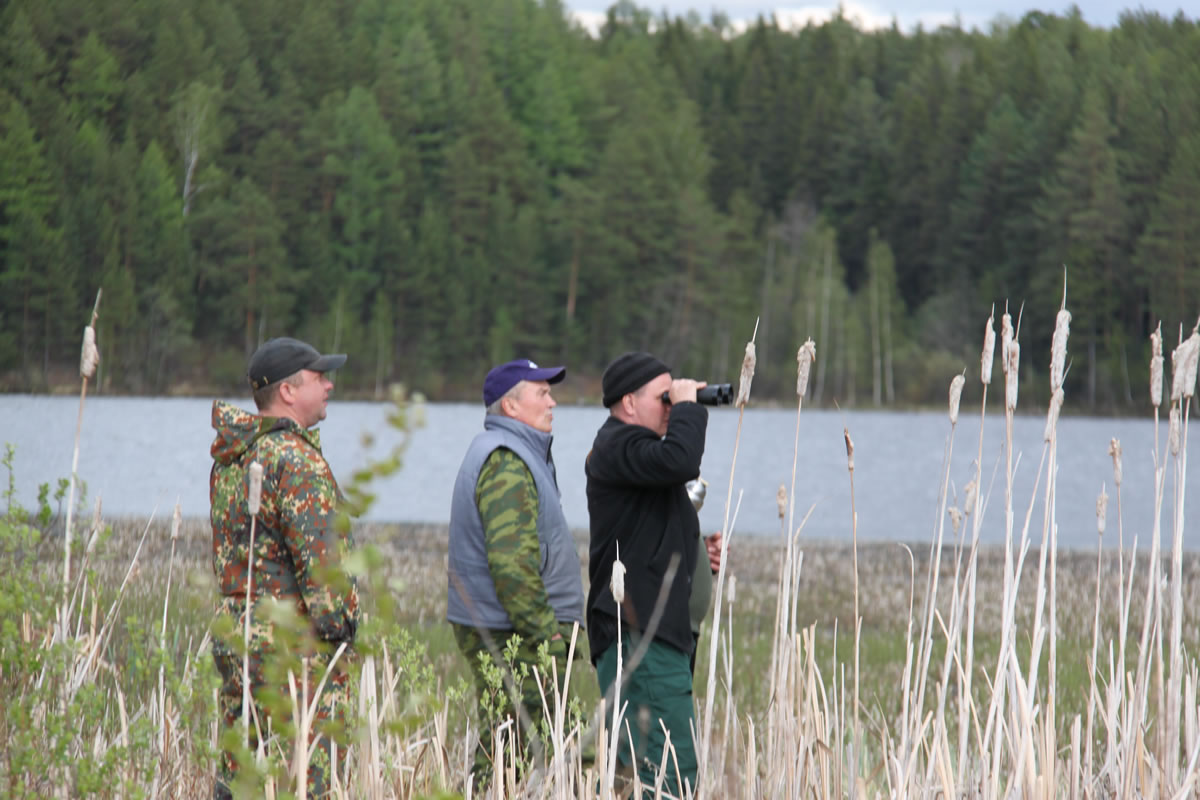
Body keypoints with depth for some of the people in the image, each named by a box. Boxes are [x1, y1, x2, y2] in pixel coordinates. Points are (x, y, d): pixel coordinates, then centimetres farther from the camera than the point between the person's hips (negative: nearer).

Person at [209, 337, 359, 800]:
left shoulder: (228, 460, 14)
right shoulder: (294, 458, -15)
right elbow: (318, 557, -18)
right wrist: (338, 625, -12)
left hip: (231, 631, 9)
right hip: (293, 638, -9)